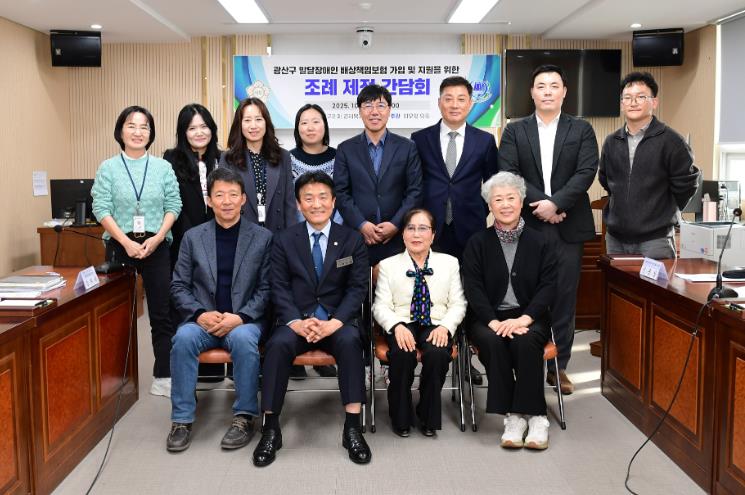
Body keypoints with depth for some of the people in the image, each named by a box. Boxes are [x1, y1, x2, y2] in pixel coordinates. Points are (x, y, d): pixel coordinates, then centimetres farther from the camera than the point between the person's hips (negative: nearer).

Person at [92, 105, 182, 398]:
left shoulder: (163, 168, 5)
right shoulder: (108, 168, 2)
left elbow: (173, 206, 2)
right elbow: (101, 209, -4)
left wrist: (157, 237, -11)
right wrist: (127, 242, -13)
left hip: (156, 247, 0)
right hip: (120, 246, 0)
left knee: (162, 314, -1)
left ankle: (163, 378, 5)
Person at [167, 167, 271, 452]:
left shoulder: (262, 238, 4)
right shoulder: (193, 237, 9)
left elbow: (266, 288, 0)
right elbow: (179, 286, 7)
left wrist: (240, 317, -15)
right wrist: (200, 314, -11)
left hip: (244, 320, -2)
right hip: (203, 319, 2)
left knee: (243, 338, -34)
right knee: (183, 338, -30)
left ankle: (244, 417, -19)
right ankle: (182, 419, -18)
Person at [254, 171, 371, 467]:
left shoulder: (352, 240, 6)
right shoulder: (284, 240, 7)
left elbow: (357, 288, -1)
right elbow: (279, 288, 1)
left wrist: (334, 322, -18)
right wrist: (297, 322, -18)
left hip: (338, 321, 0)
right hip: (297, 320, 1)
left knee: (350, 340, -33)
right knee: (278, 343, -31)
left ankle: (352, 428, -28)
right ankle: (271, 429, -23)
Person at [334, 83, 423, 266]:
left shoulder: (407, 148, 6)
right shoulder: (346, 149, 6)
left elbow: (415, 191, 2)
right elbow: (341, 193, 2)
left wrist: (396, 224, -9)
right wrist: (361, 224, -9)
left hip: (396, 237, 0)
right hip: (357, 235, 0)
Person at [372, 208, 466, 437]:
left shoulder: (449, 263, 13)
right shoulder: (388, 265, 10)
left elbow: (457, 304, 7)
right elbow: (381, 306, 3)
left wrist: (445, 326, -13)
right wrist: (397, 326, -18)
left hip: (436, 326, 1)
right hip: (402, 325, 0)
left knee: (438, 353, -33)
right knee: (402, 353, -34)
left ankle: (428, 417, -8)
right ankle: (400, 417, -9)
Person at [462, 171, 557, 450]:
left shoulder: (541, 242, 7)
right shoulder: (477, 243, 7)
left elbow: (548, 287, -1)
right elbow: (473, 289, -3)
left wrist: (523, 319, -18)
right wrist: (495, 322, -19)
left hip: (529, 318, 0)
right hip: (488, 318, 0)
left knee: (525, 342, -32)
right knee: (492, 342, -32)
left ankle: (534, 415, -22)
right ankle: (513, 416, -24)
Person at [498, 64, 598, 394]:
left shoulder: (582, 130, 8)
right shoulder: (515, 131, 7)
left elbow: (586, 173, -4)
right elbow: (507, 174, -4)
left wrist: (555, 203, -16)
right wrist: (540, 204, -14)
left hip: (568, 226, 1)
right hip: (527, 225, 0)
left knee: (564, 298, 5)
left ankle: (558, 366, 15)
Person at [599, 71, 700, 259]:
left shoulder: (671, 141, -6)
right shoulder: (611, 142, 10)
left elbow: (686, 184, -3)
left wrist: (664, 212, 5)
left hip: (655, 239, -5)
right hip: (615, 238, 5)